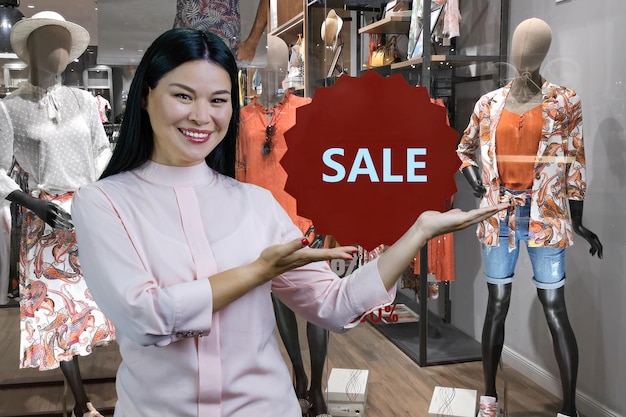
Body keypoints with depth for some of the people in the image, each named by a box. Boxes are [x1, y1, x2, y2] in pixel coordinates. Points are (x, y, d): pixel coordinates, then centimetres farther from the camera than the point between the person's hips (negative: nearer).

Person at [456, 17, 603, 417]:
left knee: (555, 308, -3)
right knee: (497, 303, 8)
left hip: (546, 214, -2)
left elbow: (574, 161, 1)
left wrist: (578, 220, -2)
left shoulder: (565, 101, 0)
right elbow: (464, 149, 20)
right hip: (499, 214, 3)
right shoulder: (489, 102, 7)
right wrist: (477, 185, 3)